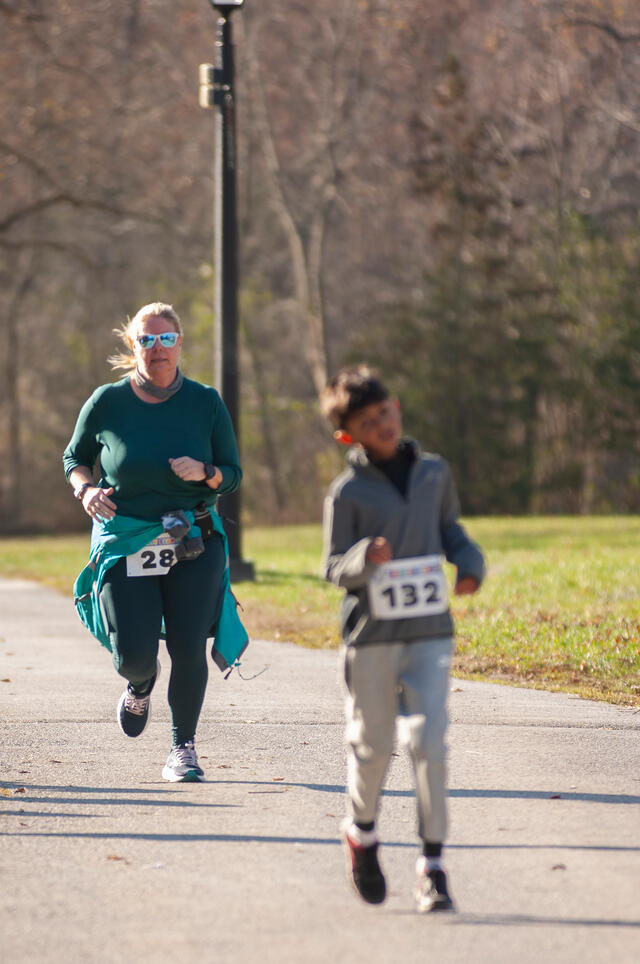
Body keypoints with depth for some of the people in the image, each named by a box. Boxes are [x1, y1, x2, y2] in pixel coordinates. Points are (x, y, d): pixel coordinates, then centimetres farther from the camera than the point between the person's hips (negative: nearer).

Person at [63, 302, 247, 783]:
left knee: (189, 648, -7)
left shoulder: (206, 403, 0)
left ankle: (183, 747, 13)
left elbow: (233, 475, 6)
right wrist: (86, 490, -8)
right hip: (125, 542, -1)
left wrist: (205, 473, -17)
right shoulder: (107, 402, -2)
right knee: (133, 655, -9)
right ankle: (141, 683, 31)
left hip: (194, 544, 1)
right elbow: (74, 457, 13)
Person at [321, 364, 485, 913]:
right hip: (371, 636, -2)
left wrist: (469, 562, 3)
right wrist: (365, 558, -25)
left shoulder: (434, 472, 6)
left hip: (430, 632, 2)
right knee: (373, 746, 7)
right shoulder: (347, 493, -5)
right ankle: (362, 833, 36)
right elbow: (335, 569, -4)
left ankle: (433, 866, -3)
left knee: (430, 742, -8)